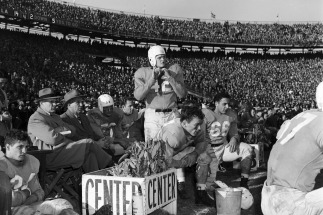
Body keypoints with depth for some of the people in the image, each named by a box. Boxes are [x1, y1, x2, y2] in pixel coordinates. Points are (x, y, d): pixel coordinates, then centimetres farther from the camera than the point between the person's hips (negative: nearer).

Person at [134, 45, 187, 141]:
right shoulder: (143, 73, 2)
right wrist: (151, 80, -18)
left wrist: (170, 78, -11)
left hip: (172, 115, 1)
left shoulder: (175, 70, 5)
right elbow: (138, 96, -10)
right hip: (152, 116, -1)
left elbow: (182, 94, -2)